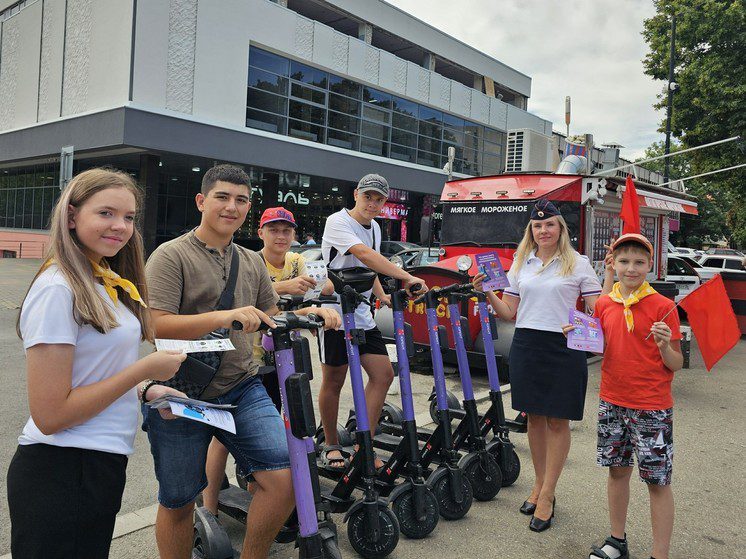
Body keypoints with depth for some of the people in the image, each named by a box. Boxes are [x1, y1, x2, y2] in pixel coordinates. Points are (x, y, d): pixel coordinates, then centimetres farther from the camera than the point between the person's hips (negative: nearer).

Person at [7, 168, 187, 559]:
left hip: (101, 468, 9)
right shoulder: (56, 289, -19)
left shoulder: (106, 284, 8)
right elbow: (50, 415, -21)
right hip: (61, 478, -9)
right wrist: (143, 370, -19)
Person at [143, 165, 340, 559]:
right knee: (177, 504, 9)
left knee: (284, 477, -10)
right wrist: (224, 317, -30)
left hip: (241, 390, 4)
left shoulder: (252, 262, 13)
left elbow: (271, 318, 20)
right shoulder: (172, 256, -7)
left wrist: (311, 314, 0)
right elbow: (156, 326, -18)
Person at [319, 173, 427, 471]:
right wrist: (406, 277, -34)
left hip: (361, 314, 8)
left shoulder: (374, 227, 14)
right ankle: (331, 446, 22)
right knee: (333, 381, 4)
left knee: (383, 375, 1)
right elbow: (365, 255, -28)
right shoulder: (338, 222, -12)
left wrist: (382, 296, 8)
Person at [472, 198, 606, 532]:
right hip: (526, 345, 4)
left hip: (563, 347, -3)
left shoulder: (578, 264, 1)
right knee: (534, 416, 12)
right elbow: (509, 313, 10)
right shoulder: (521, 263, 11)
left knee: (557, 421, 2)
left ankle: (547, 497, 11)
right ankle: (540, 484, 27)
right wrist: (488, 294, -4)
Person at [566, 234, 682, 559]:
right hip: (612, 402, 5)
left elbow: (676, 365, -7)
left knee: (657, 480, 4)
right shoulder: (604, 304, 3)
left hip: (652, 408, -4)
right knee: (617, 470, 16)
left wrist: (665, 345, -26)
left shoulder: (662, 307, -9)